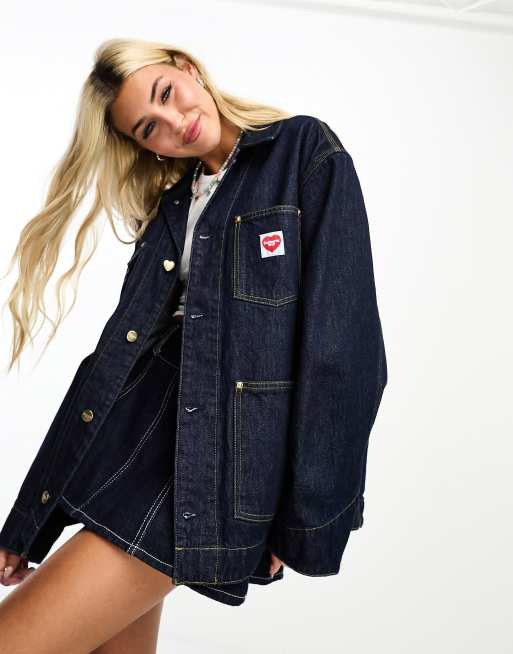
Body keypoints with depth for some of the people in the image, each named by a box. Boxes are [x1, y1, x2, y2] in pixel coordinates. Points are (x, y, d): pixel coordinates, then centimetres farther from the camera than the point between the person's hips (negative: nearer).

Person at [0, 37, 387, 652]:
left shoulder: (307, 152, -3)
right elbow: (123, 342, 9)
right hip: (139, 432, 6)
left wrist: (308, 515, -13)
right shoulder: (171, 199, 14)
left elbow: (343, 338, -10)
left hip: (222, 450, -6)